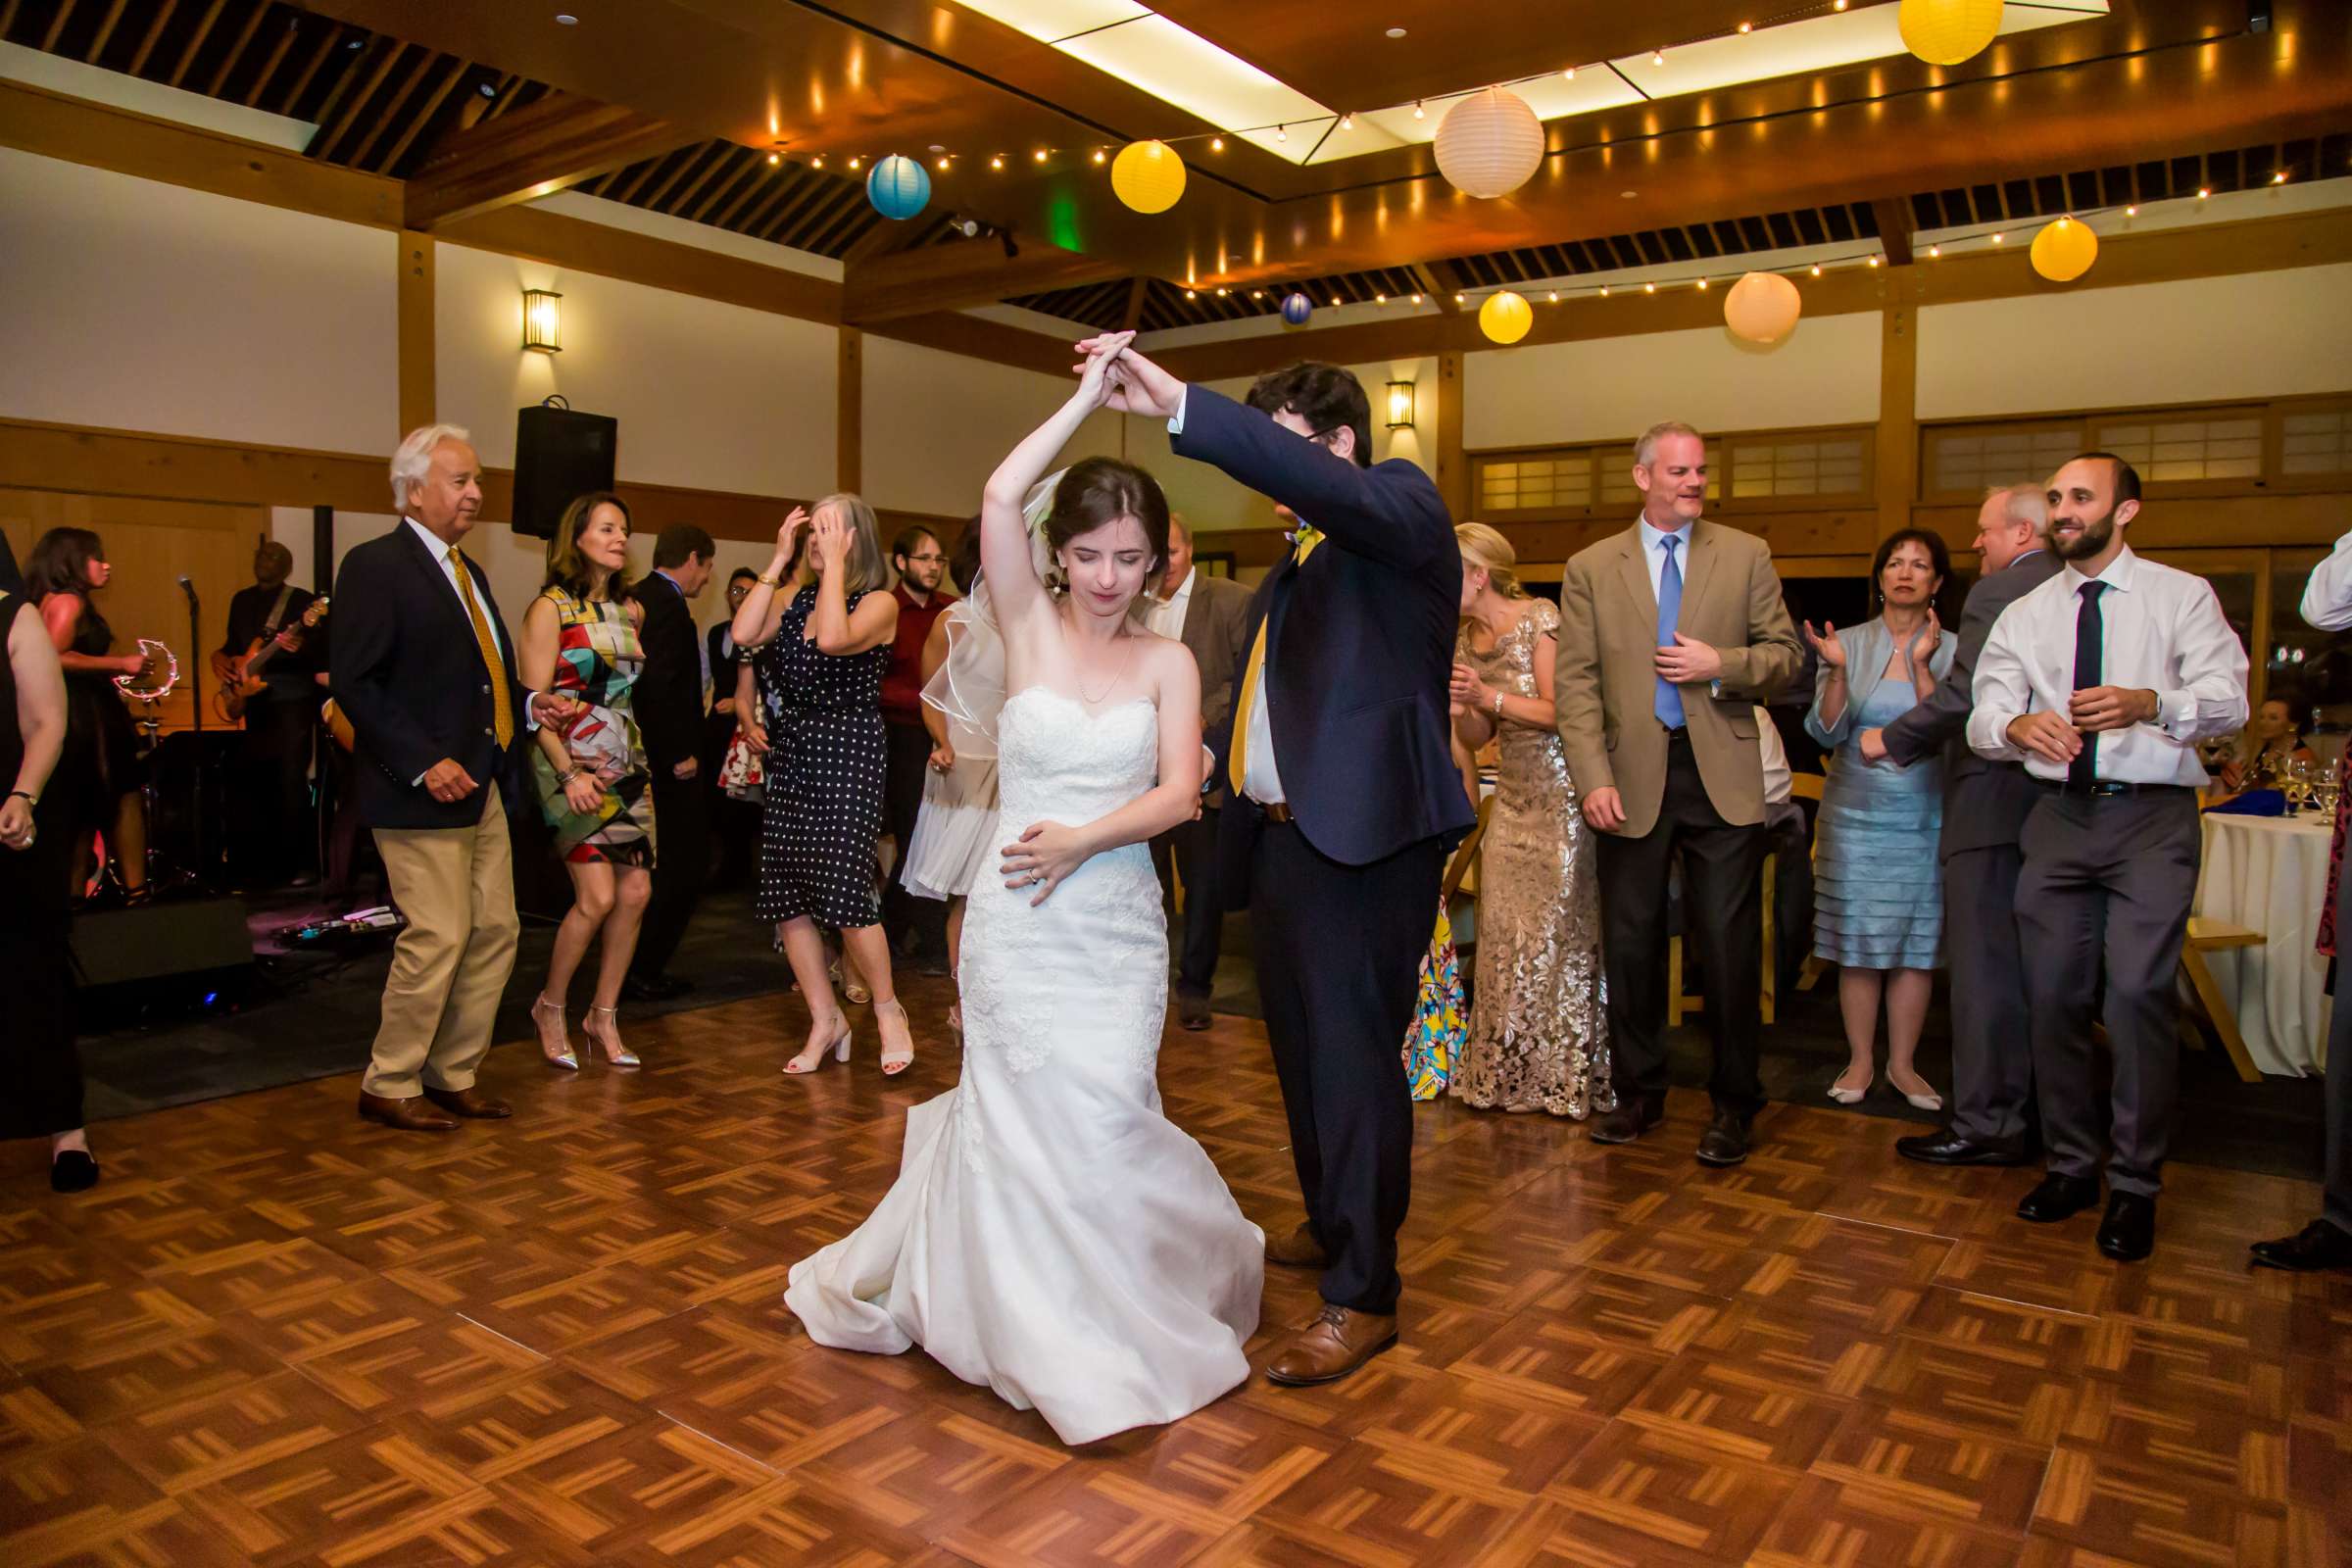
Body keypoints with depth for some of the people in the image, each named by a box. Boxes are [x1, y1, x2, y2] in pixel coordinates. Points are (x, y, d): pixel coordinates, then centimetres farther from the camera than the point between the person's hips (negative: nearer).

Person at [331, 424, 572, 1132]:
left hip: (482, 787, 9)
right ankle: (389, 1087, 14)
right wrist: (423, 763, -21)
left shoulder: (468, 571, 18)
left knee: (494, 934, 11)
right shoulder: (375, 565, -9)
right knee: (437, 940, -5)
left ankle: (454, 1075, 24)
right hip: (421, 793, -9)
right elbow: (354, 682, -16)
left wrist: (527, 703, 5)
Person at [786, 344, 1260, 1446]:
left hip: (1119, 922, 1)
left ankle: (1118, 1316, 31)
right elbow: (999, 498, -13)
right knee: (1025, 1121, 5)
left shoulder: (1168, 663, 4)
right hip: (1019, 919, 0)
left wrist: (1083, 838, -19)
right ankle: (1050, 1342, 26)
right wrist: (1088, 397, -6)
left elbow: (1179, 791, -6)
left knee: (1100, 1118, 2)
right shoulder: (1029, 631, 1)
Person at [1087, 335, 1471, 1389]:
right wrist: (1206, 750, 5)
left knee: (1352, 1059, -5)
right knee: (1303, 1051, 19)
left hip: (1363, 836, -9)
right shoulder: (1296, 561, 20)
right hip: (1277, 833, 9)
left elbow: (1332, 488, -27)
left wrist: (1178, 404, -32)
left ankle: (1362, 1295, 8)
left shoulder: (1403, 505, -4)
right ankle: (1331, 1225, 38)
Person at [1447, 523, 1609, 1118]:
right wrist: (1460, 705, -9)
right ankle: (1511, 1074, 19)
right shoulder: (1465, 642, 10)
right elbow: (1475, 739, 11)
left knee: (1560, 926, -2)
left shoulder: (1539, 619, -11)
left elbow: (1558, 711, -14)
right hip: (1513, 796, 7)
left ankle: (1569, 1073, 12)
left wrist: (1489, 697, -21)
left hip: (1560, 793, -7)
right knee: (1504, 930, 7)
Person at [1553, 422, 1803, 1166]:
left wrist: (1721, 665, -12)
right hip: (1632, 779, 0)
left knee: (1729, 946, 2)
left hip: (1722, 777, 0)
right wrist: (1593, 778, -10)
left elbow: (1784, 654, 9)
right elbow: (1576, 682, 0)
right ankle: (1639, 1091, 25)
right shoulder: (1591, 568, 6)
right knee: (1629, 944, 8)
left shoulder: (1745, 555, 8)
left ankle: (1734, 1104, 17)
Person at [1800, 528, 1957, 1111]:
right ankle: (1860, 1061, 16)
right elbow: (1827, 732, -5)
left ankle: (1902, 1064, 17)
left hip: (1925, 816, 0)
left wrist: (1922, 666, -19)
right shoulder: (1848, 643, 2)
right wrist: (1837, 671, -19)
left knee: (1918, 942, 5)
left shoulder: (1953, 649, 1)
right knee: (1858, 940, 4)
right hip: (1857, 812, 0)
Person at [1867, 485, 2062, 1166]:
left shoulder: (1998, 592, -13)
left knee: (1985, 966, -3)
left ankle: (1987, 1124, 2)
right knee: (2033, 967, 17)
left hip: (1995, 802, -9)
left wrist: (1891, 740, -8)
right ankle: (2035, 1108, 27)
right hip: (2051, 805, 9)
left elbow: (1965, 695, -20)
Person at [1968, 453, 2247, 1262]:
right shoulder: (2024, 616, 12)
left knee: (2139, 994, -12)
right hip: (2058, 815, 4)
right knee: (2053, 997, 6)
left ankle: (2135, 1185, 2)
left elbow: (2228, 698, -9)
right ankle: (2072, 1163, 22)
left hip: (2153, 815, -3)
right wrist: (2017, 725, -23)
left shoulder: (2183, 596, 4)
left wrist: (2148, 702, -29)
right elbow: (1983, 717, 1)